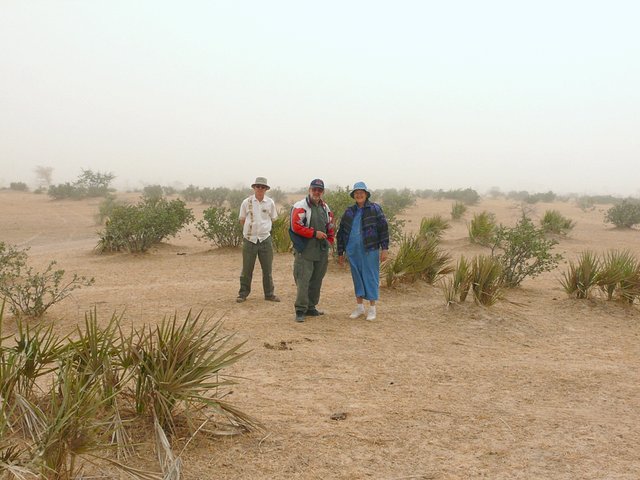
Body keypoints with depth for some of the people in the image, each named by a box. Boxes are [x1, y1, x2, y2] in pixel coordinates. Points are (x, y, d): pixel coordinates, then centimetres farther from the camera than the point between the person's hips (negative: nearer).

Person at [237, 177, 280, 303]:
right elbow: (242, 220, 8)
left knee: (267, 269, 8)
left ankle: (269, 294, 18)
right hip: (249, 240, -1)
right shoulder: (246, 202, -2)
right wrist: (251, 229, 10)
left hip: (265, 239, 1)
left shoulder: (270, 203, 2)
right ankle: (243, 293, 15)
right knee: (247, 269, 5)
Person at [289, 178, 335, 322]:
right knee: (303, 281, -9)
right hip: (305, 251, -7)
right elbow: (296, 226, -16)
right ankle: (300, 311, -4)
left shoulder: (325, 208, 15)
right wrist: (314, 233, -15)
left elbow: (330, 227, 24)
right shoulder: (300, 206, -7)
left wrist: (329, 241, 13)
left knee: (316, 281, 12)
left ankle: (311, 308, 22)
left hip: (321, 251, 7)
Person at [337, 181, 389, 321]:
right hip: (353, 251, 4)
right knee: (357, 278, 10)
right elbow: (341, 232, 14)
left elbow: (383, 228, -4)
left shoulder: (375, 209, -1)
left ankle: (372, 308, 10)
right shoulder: (349, 212, 10)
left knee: (370, 277, 0)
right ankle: (359, 307, 21)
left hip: (370, 250, -4)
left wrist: (384, 248, -10)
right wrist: (340, 253, 13)